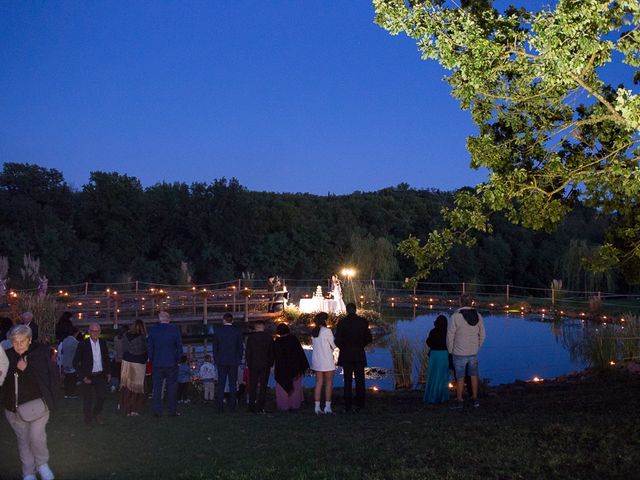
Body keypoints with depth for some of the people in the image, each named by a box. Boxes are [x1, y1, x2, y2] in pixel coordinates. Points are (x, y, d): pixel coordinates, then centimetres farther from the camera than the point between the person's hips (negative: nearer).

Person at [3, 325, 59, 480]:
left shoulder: (42, 353, -8)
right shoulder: (8, 356, 0)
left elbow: (50, 377, -8)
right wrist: (16, 368, -16)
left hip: (37, 404, -3)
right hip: (14, 407, 3)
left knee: (36, 437, -13)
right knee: (23, 440, 12)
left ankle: (42, 464, 14)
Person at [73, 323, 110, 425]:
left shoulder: (103, 343, 0)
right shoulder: (83, 345, -12)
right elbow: (75, 363, -9)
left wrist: (107, 372, 9)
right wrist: (83, 377, -14)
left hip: (100, 375, 3)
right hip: (88, 376, -3)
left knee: (102, 396, 3)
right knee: (87, 399, 7)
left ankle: (96, 413, 31)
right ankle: (88, 417, 32)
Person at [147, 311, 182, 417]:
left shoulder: (153, 330, -2)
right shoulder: (175, 329, -4)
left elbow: (149, 347, 2)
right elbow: (179, 346, -1)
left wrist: (152, 360, 12)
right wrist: (178, 360, 9)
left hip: (157, 364, 1)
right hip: (171, 363, -1)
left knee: (157, 388, 7)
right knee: (172, 387, 6)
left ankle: (157, 411, 7)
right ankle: (172, 411, 7)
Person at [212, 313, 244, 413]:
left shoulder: (217, 331, -2)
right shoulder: (237, 331, -2)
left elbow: (215, 347, 1)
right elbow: (241, 347, 2)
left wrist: (216, 359, 11)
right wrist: (239, 359, 12)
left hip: (221, 362, 0)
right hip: (234, 362, 0)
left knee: (221, 384, 3)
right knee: (233, 384, 5)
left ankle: (220, 407, 2)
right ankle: (232, 406, 4)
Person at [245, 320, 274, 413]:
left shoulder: (251, 337, -4)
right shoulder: (269, 338, -2)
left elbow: (248, 352, -1)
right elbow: (272, 353, 2)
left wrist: (249, 364, 7)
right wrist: (270, 364, 10)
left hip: (253, 365, 0)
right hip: (265, 366, 0)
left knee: (252, 387, 8)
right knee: (263, 387, 4)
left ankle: (251, 406, 6)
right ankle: (260, 407, 1)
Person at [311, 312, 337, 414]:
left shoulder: (313, 332, 4)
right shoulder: (327, 331, -15)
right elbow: (333, 346, -6)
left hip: (316, 360, 6)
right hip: (327, 360, -6)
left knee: (319, 382, 9)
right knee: (329, 383, 6)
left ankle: (317, 407, 8)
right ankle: (327, 407, 7)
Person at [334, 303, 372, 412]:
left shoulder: (342, 322, -9)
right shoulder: (363, 321, -3)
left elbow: (337, 340, -10)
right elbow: (368, 338, 1)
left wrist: (343, 348, 8)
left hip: (346, 355, -1)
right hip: (360, 355, 1)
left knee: (347, 381, 5)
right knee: (360, 380, 10)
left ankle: (348, 405, 5)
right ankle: (360, 404, 10)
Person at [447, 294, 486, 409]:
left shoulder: (455, 316, -19)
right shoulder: (478, 316, -3)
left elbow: (450, 336, -16)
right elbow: (482, 335, 4)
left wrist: (451, 351, 0)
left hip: (460, 353, -4)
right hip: (473, 352, 4)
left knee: (460, 377, 8)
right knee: (473, 375, 20)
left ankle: (459, 402, 16)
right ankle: (475, 399, 24)